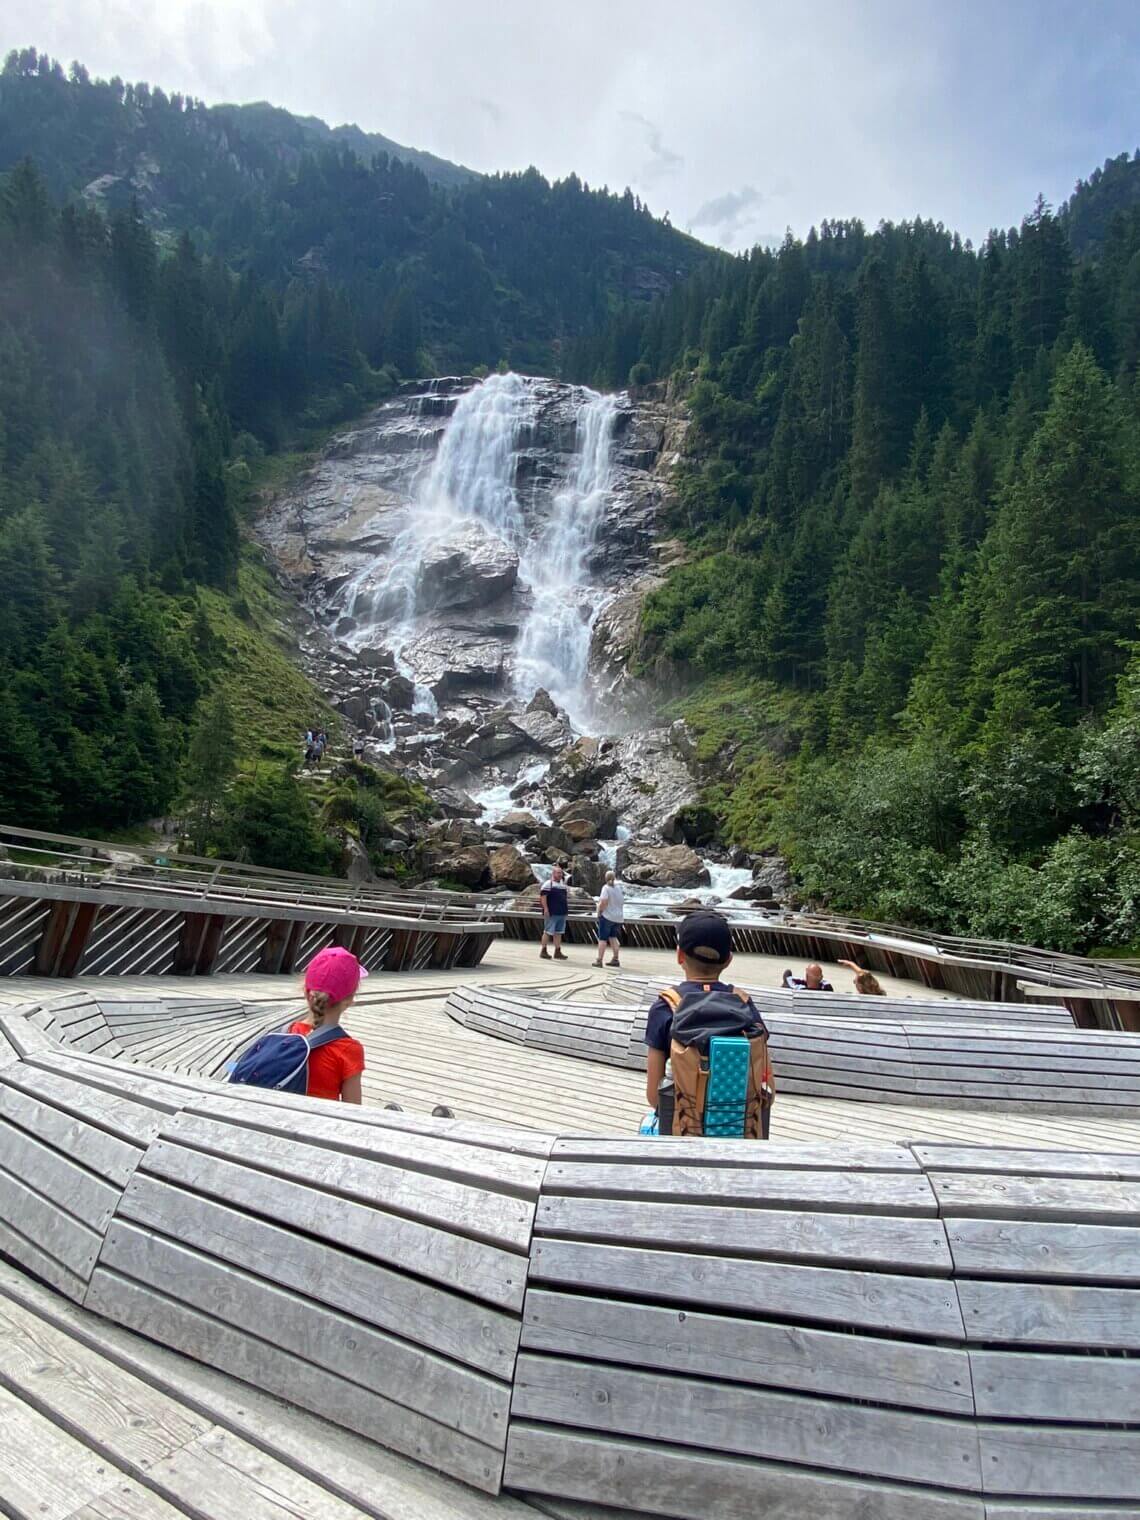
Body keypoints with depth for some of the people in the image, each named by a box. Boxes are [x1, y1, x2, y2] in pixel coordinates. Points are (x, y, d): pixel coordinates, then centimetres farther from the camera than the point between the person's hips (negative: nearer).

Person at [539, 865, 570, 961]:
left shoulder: (563, 885, 18)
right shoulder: (548, 884, -6)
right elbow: (542, 897, -13)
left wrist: (566, 910, 19)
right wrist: (545, 909, -20)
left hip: (562, 913, 8)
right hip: (551, 913, -7)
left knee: (558, 933, 9)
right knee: (547, 932, -2)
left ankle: (558, 952, 13)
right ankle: (544, 951, 5)